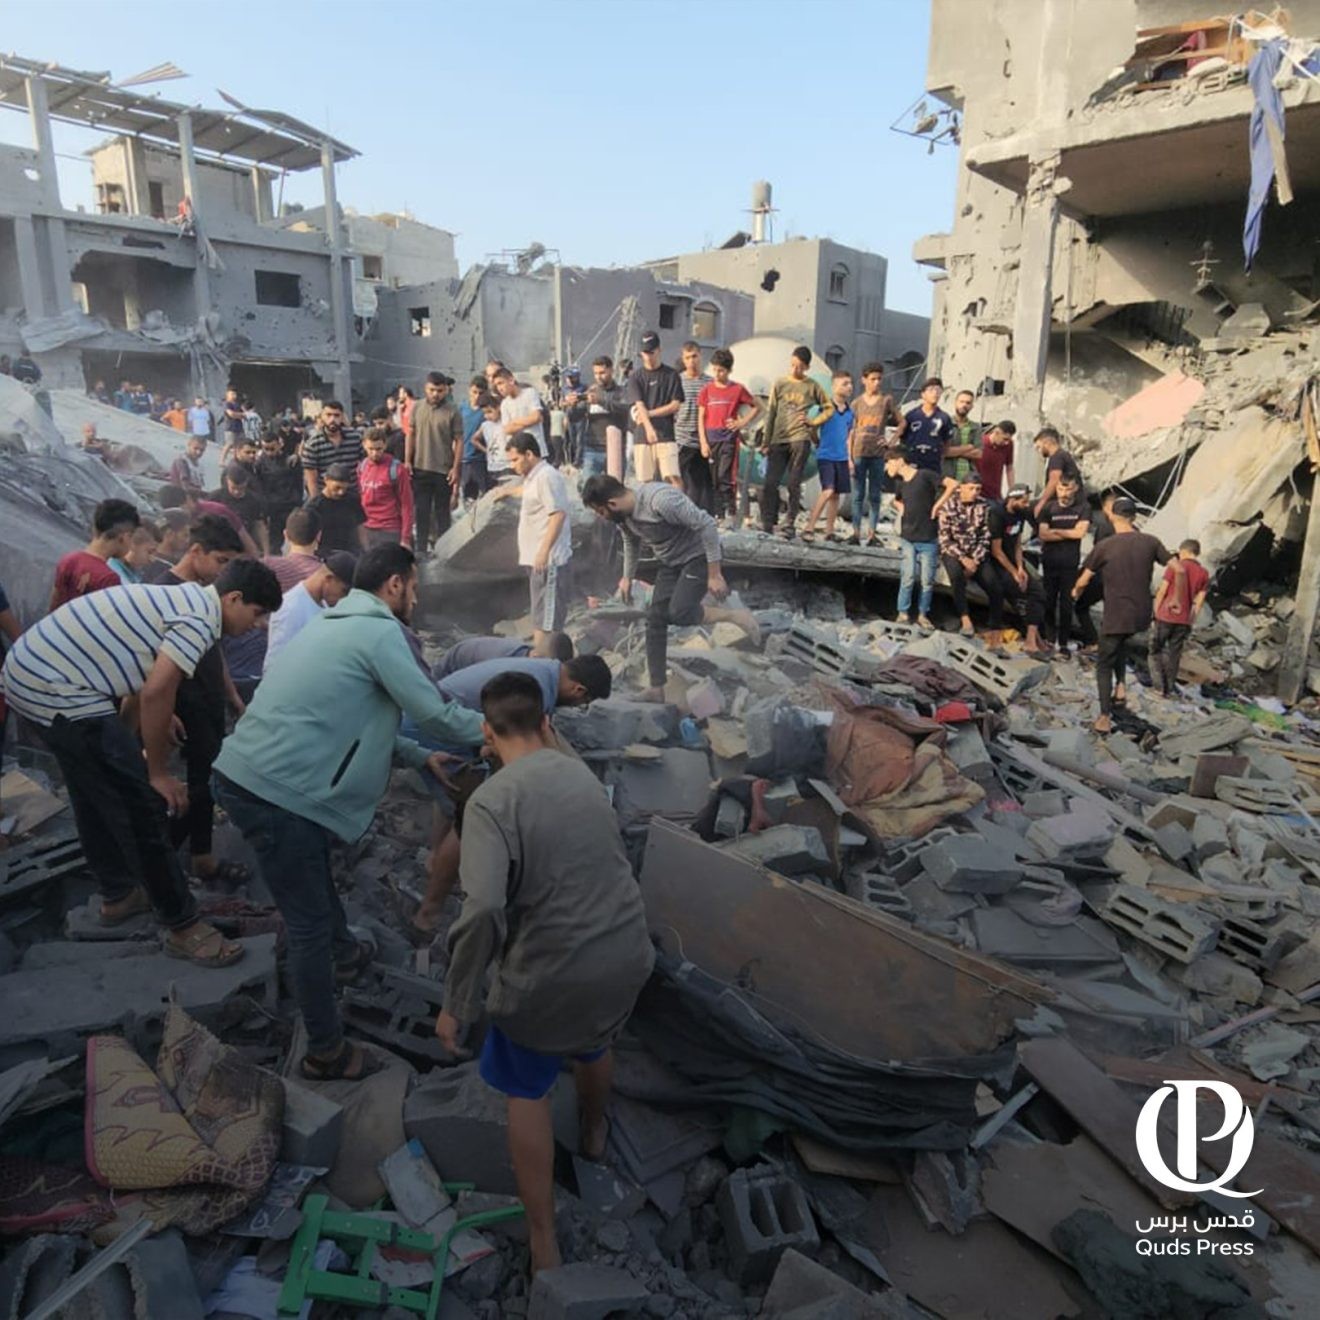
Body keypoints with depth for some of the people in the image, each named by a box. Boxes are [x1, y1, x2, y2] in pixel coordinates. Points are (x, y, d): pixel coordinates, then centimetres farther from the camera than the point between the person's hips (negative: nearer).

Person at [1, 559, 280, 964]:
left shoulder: (184, 598, 16)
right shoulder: (201, 619, -15)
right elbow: (155, 692, -23)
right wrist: (159, 773, -11)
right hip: (56, 688, -11)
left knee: (97, 797, 24)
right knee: (142, 805, -5)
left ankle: (118, 894, 40)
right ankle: (184, 927, 4)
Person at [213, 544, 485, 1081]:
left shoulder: (332, 624, 18)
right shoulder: (381, 633, -11)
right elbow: (435, 712, -11)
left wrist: (419, 756, 19)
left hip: (242, 771, 10)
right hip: (275, 794, -10)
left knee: (316, 864, 31)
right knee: (309, 925, 3)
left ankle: (344, 952, 54)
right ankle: (326, 1053, 18)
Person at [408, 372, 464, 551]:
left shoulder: (453, 412, -6)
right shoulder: (417, 407, 4)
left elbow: (458, 441, -6)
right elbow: (411, 435, 9)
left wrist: (456, 468, -11)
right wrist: (407, 461, 3)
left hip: (444, 470, -3)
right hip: (420, 468, 3)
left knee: (442, 511, 8)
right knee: (422, 509, 7)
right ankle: (421, 548, 13)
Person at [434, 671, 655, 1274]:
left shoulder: (492, 800, -17)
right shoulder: (582, 773, 2)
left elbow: (483, 909, -27)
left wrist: (455, 1004, -17)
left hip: (552, 975, -5)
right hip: (627, 957, 6)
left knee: (525, 1089, 22)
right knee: (595, 1043, 36)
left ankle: (543, 1243, 31)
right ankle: (594, 1132, 63)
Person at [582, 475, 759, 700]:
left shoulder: (660, 500, -33)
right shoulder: (621, 515, -7)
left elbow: (707, 525, -30)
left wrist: (715, 575, -28)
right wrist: (627, 577, 19)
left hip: (698, 557, -8)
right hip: (670, 563, 8)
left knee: (679, 613, -24)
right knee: (655, 619, 1)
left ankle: (737, 616, -3)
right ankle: (656, 689, 8)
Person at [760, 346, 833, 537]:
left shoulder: (812, 387, 7)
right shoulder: (780, 384, 9)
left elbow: (829, 408, 15)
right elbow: (770, 414, 9)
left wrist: (813, 422, 0)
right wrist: (766, 442, 5)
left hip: (799, 439, -2)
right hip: (778, 439, 2)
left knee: (794, 484, -3)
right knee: (771, 482, -3)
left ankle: (791, 524, 2)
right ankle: (767, 523, 3)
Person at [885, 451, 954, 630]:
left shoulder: (925, 475, -7)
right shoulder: (899, 483, 11)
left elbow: (953, 484, -10)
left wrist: (938, 504, -12)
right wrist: (902, 509, 11)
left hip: (928, 538, -4)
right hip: (907, 538, 4)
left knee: (927, 580, 1)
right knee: (908, 578, -3)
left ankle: (923, 615, 13)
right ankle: (903, 613, 6)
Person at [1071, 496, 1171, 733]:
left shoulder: (1104, 546, -11)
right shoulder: (1150, 542, -2)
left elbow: (1083, 581, -4)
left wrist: (1076, 592, 19)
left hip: (1116, 616, -4)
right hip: (1141, 614, 4)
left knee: (1104, 664, 7)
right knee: (1120, 643, 35)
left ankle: (1105, 718, 0)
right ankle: (1121, 684, 22)